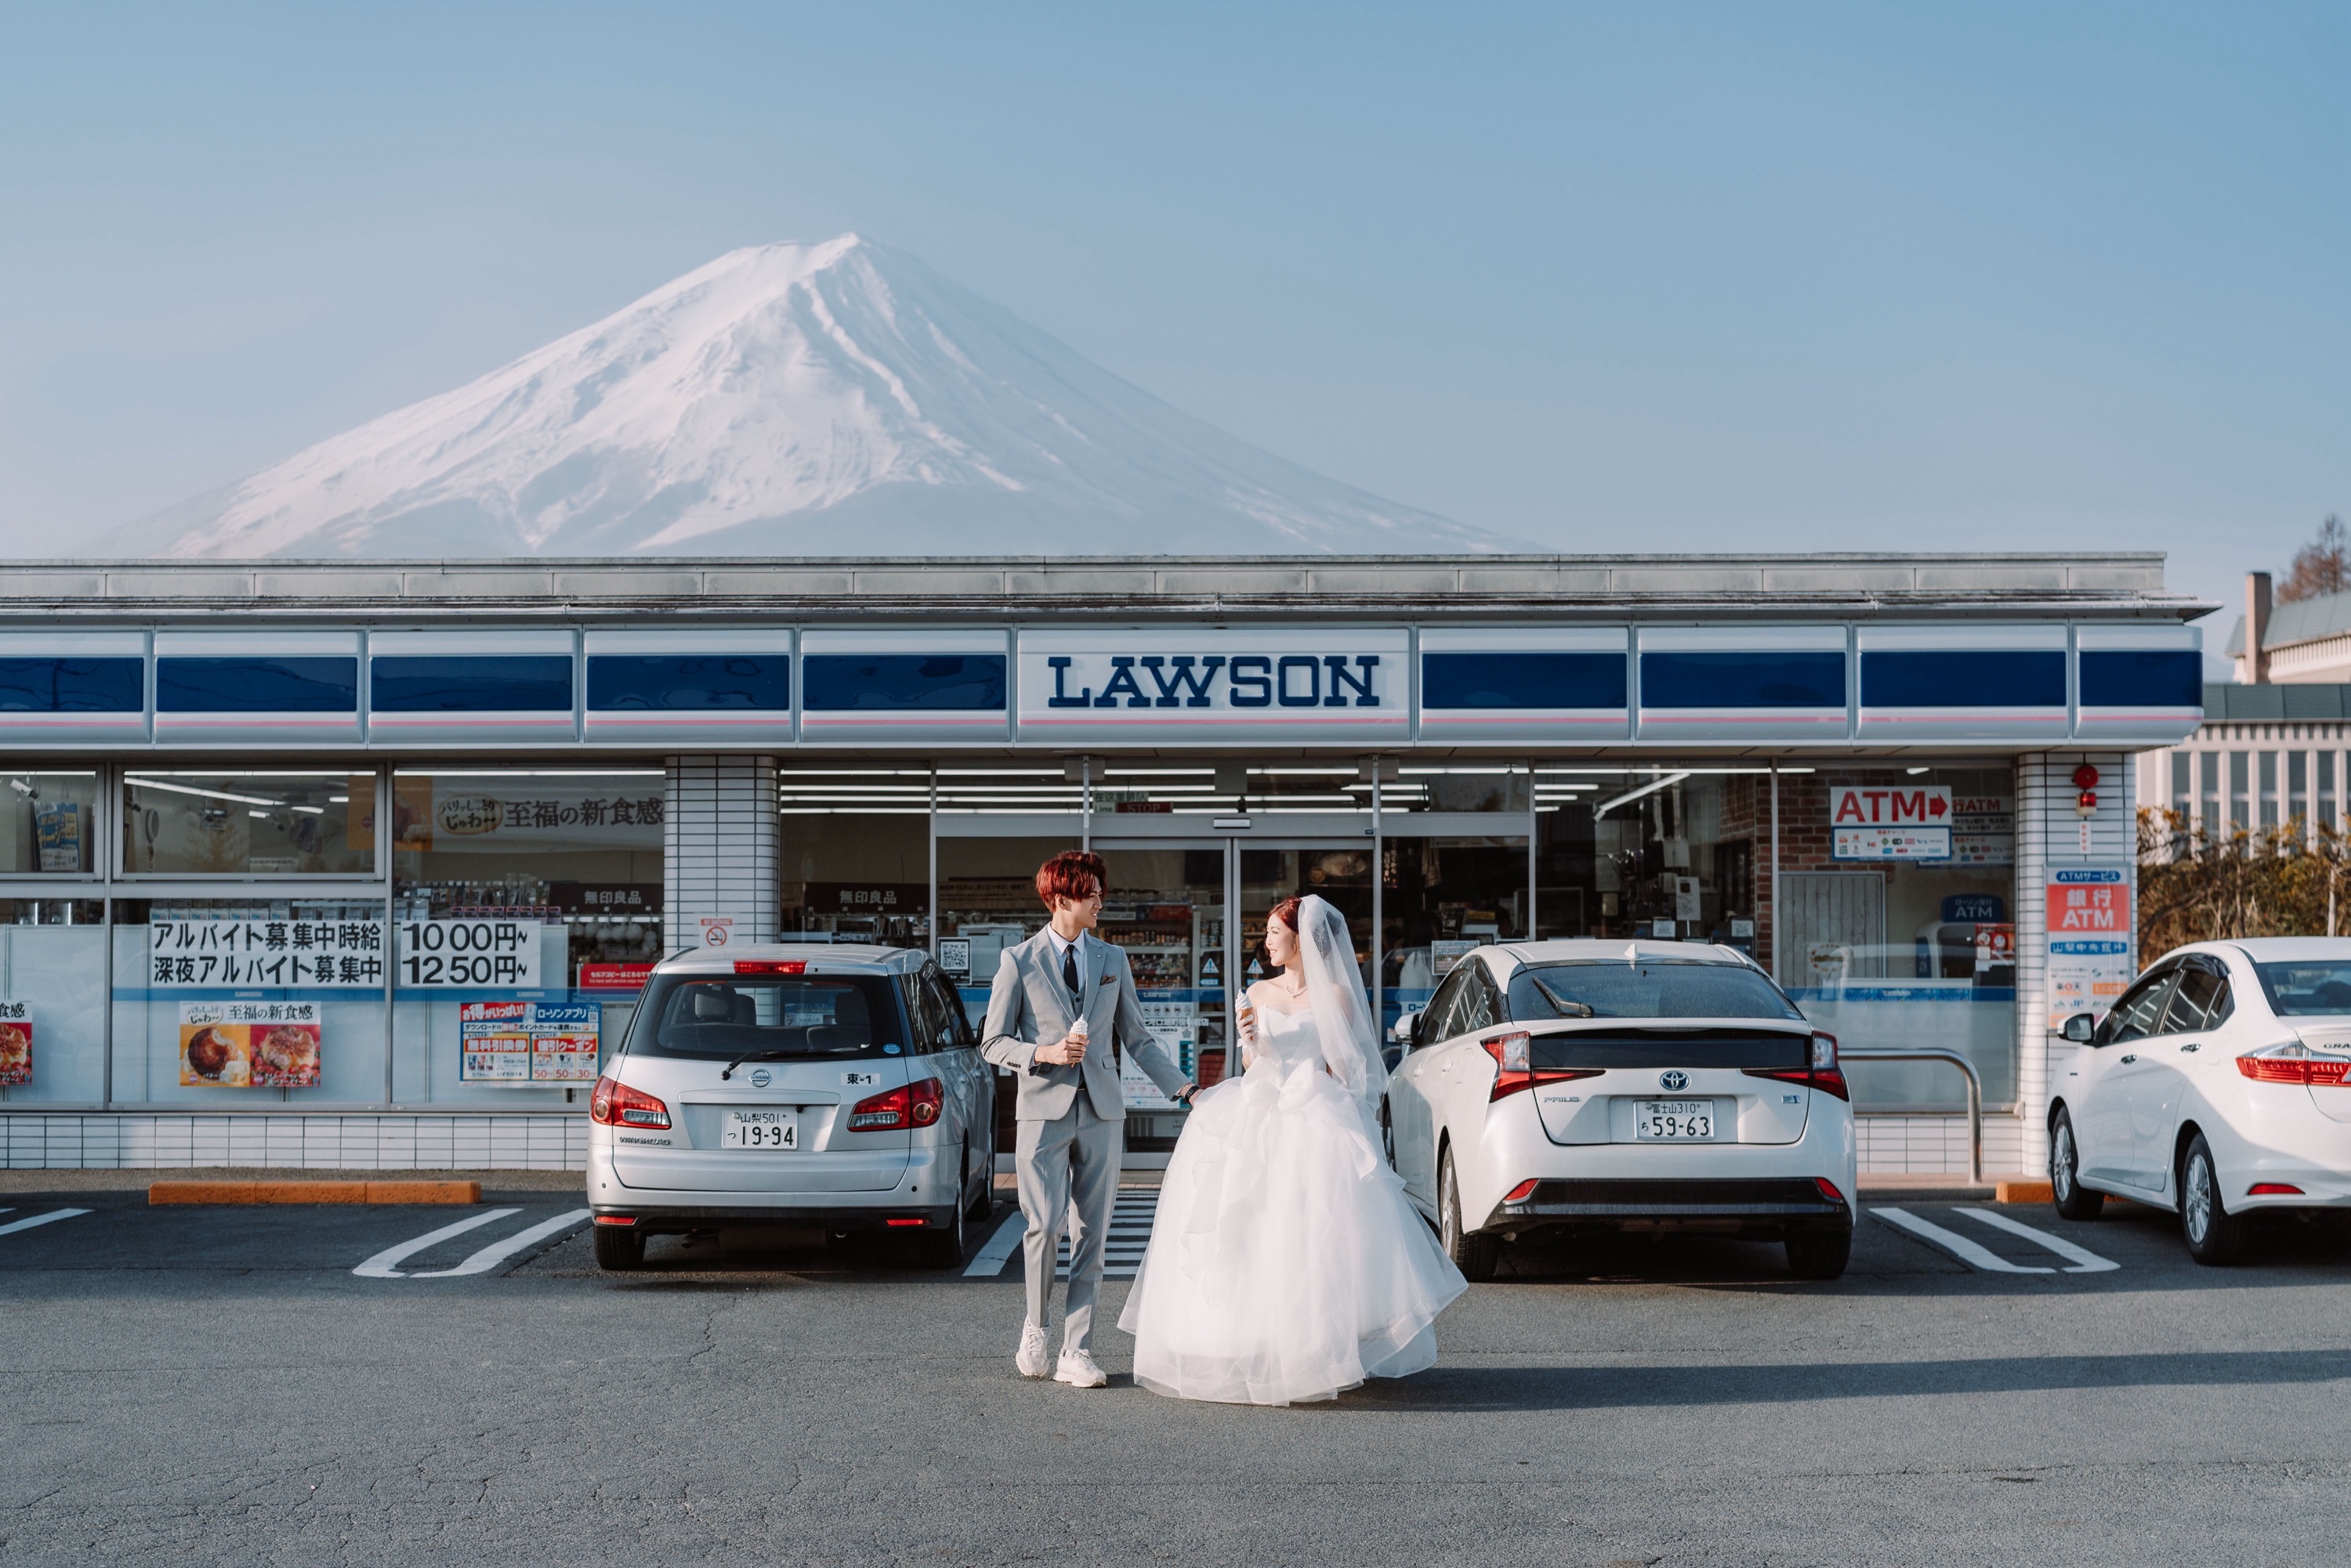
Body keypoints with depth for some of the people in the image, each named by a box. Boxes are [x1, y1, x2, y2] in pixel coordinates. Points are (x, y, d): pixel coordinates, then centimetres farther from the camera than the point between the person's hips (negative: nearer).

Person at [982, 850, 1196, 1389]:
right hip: (1045, 1111, -3)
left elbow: (1137, 1037, 14)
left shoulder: (1112, 959, 12)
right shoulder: (1018, 961, 1)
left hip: (1101, 1112, 3)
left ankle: (1076, 1353, 7)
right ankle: (1035, 1326, 18)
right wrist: (1044, 1053, -14)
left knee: (1091, 1235, 2)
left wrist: (1182, 1087, 6)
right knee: (1044, 1227, -8)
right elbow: (994, 1043, 2)